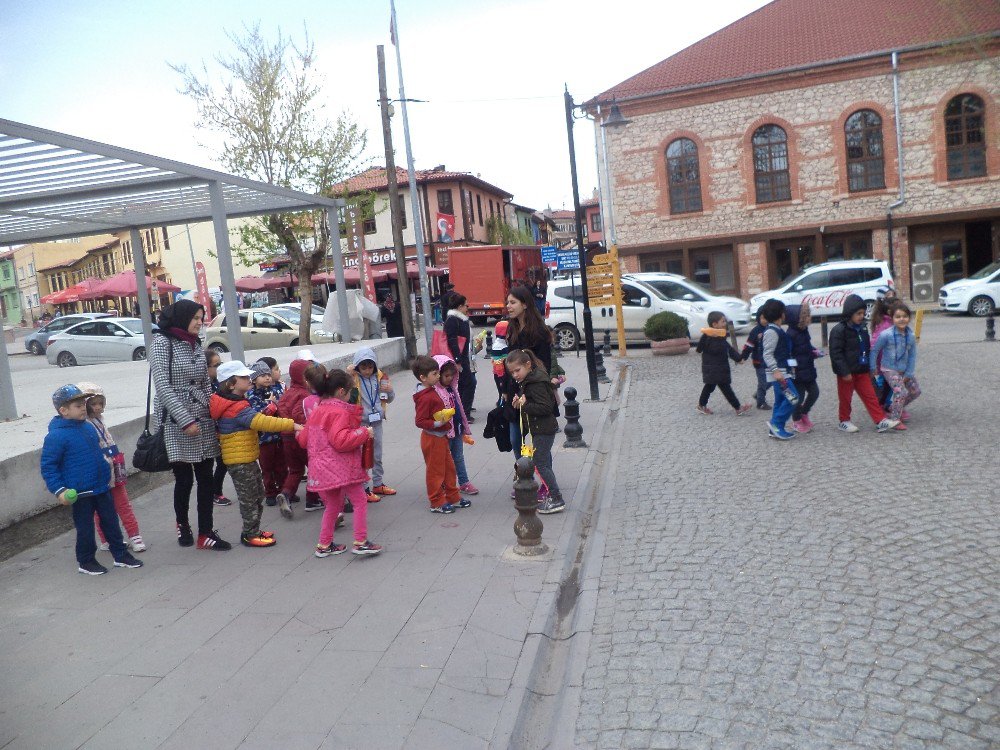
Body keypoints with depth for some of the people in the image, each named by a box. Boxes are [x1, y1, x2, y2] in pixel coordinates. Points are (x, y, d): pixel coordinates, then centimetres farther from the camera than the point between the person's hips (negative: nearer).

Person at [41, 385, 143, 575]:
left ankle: (120, 555, 23)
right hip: (80, 493, -7)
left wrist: (106, 472, 27)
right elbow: (48, 466, -14)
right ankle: (86, 561, 24)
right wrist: (59, 490, -19)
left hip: (102, 487, 7)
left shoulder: (88, 427, 6)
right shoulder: (56, 436, -16)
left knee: (111, 522, 12)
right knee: (85, 528, 6)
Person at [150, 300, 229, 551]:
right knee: (184, 479, 1)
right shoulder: (162, 342, -7)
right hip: (176, 421, -6)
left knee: (206, 478, 4)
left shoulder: (196, 345, 13)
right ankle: (182, 524, 25)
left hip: (203, 419, 6)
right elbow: (162, 386, -14)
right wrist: (186, 420, -18)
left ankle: (206, 533, 11)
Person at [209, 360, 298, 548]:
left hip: (247, 458, 10)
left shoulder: (233, 404, 9)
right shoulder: (238, 409, -24)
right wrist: (292, 425, -33)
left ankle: (253, 530, 29)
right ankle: (250, 536, 13)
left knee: (258, 494, 19)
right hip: (240, 461, -10)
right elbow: (262, 423, -32)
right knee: (249, 498, 1)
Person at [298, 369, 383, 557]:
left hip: (322, 468, 9)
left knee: (332, 505, 20)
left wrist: (298, 433, 38)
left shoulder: (316, 411, 12)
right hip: (341, 467, -9)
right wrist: (365, 433, -17)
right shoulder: (340, 412, -15)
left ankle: (324, 545, 24)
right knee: (360, 502, 1)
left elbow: (304, 439, 16)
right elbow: (341, 440, -24)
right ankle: (361, 542, -1)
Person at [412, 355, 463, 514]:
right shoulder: (425, 398, -24)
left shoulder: (431, 392, 7)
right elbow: (419, 421, -25)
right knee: (435, 471, 4)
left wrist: (445, 415, 8)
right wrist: (438, 423, -28)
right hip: (432, 439, -10)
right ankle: (437, 503, 16)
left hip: (440, 437, 10)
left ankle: (453, 497, 30)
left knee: (449, 467, 18)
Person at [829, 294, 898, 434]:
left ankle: (881, 421, 5)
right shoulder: (839, 330, -17)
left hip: (862, 371, 7)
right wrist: (844, 372, -22)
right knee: (845, 398, 6)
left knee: (870, 396, 5)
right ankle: (844, 422, 20)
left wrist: (869, 367, 20)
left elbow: (867, 348, 20)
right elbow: (836, 353, -20)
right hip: (847, 372, -7)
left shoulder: (862, 328, 9)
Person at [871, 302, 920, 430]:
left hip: (904, 370, 7)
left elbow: (912, 355, 1)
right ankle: (894, 419, -5)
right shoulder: (886, 335, -20)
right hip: (889, 369, -7)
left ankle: (896, 408, 35)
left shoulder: (911, 336, -5)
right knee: (901, 392, -19)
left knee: (916, 391, 15)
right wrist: (873, 368, -6)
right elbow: (874, 350, -10)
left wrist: (908, 373, -4)